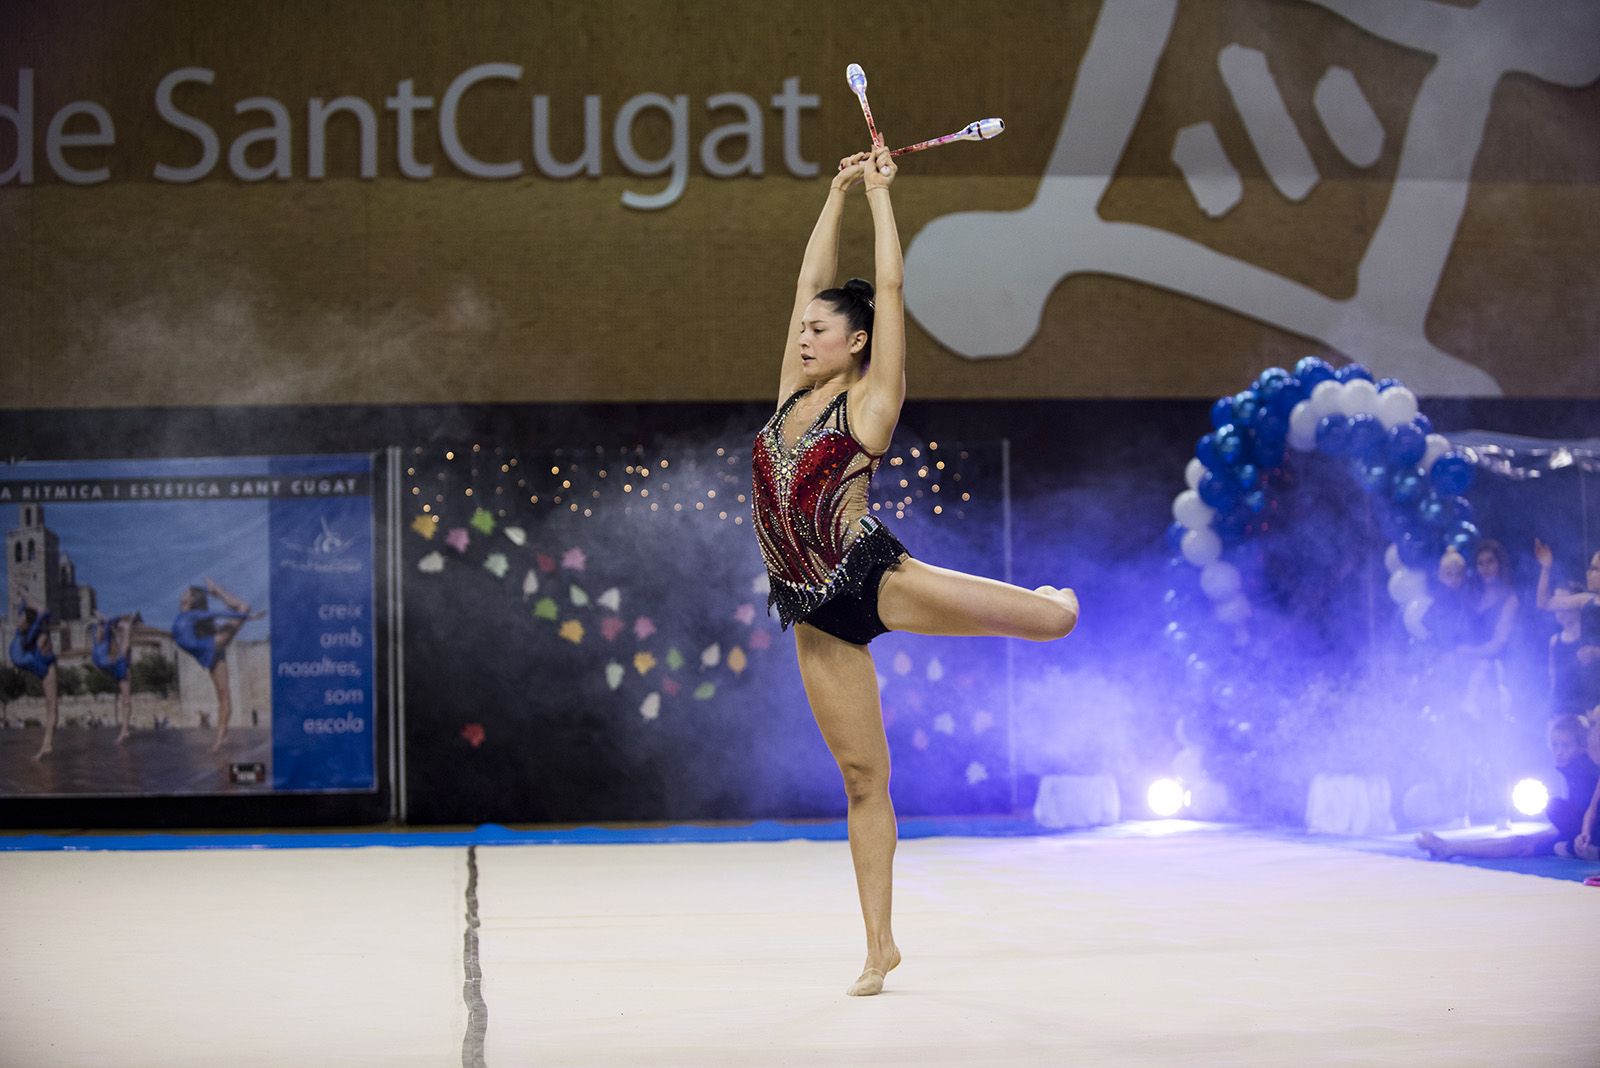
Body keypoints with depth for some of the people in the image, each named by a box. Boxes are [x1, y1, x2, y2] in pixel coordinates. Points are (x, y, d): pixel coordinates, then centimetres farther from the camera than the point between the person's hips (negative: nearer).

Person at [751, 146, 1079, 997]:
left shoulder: (869, 401, -3)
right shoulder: (793, 396, 11)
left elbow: (889, 286, -4)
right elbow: (811, 281, 13)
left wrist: (880, 192, 1)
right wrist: (839, 191, 18)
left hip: (874, 578, -4)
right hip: (814, 612, 4)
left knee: (1056, 618, -9)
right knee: (862, 779, 5)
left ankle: (1042, 598, 32)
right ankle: (879, 944, 10)